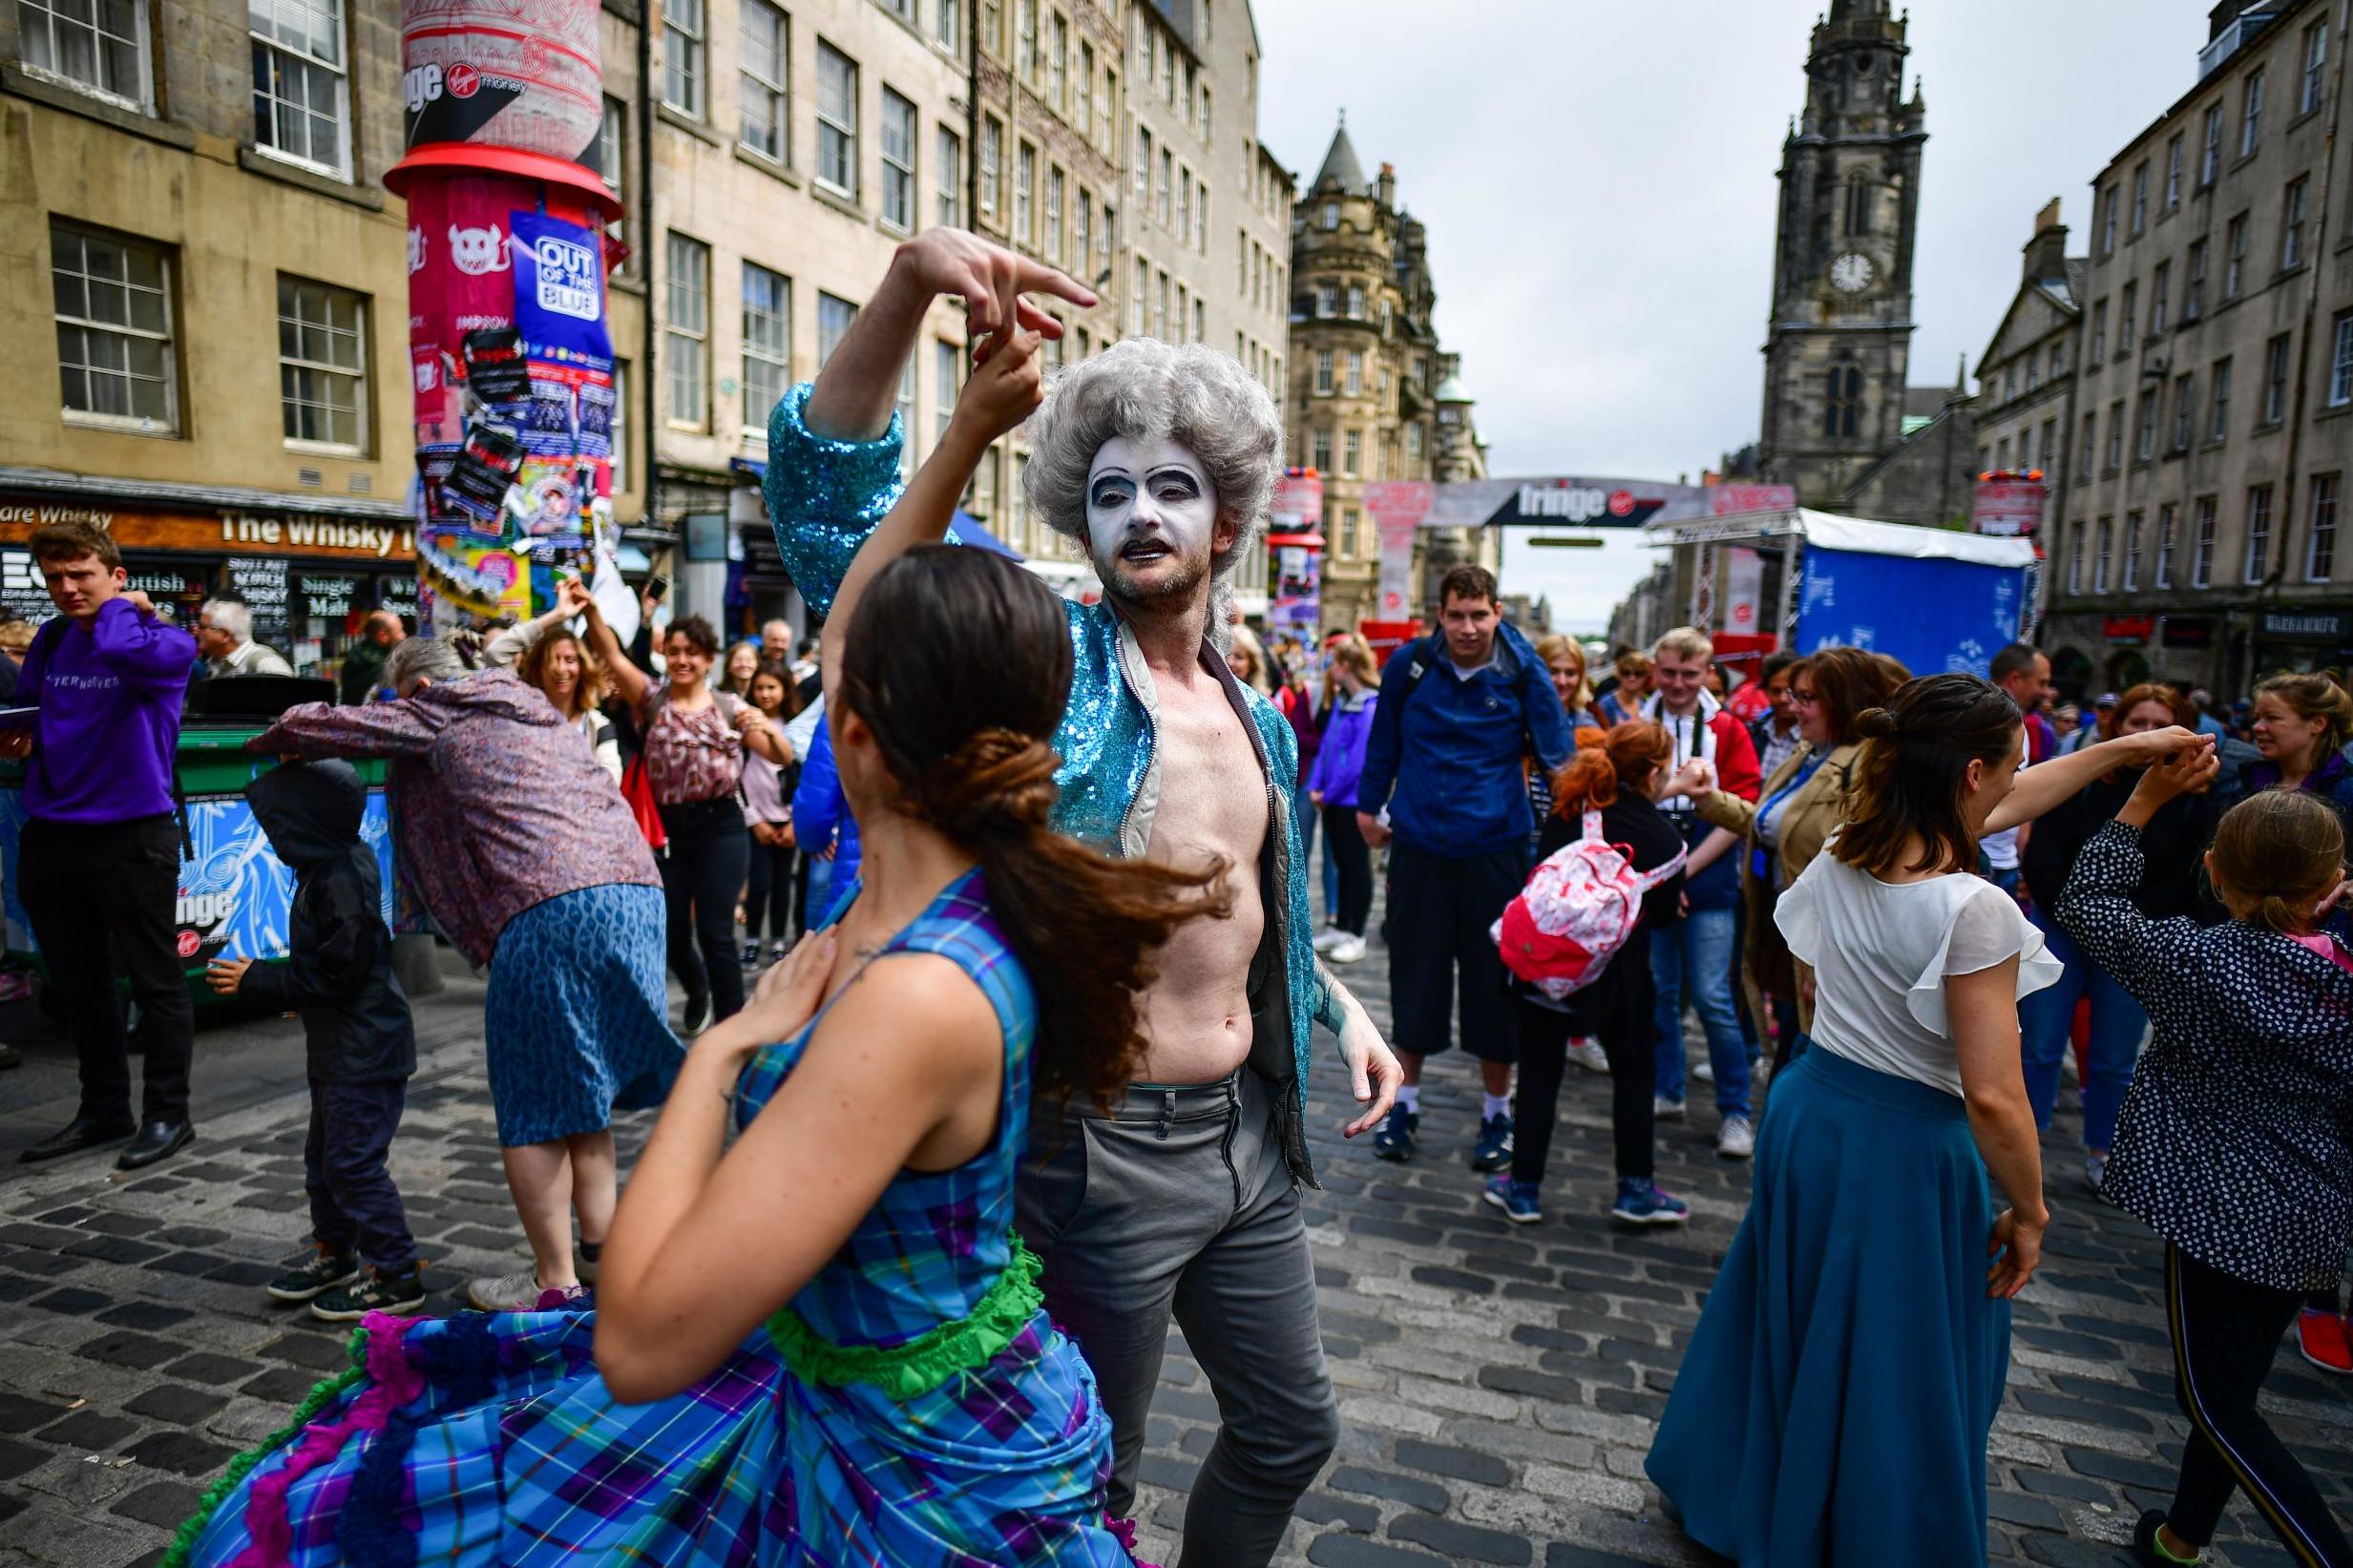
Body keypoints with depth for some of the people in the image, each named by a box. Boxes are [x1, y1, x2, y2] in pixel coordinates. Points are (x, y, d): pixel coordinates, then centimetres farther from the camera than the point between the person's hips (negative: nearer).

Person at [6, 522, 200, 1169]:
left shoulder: (166, 641, -9)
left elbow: (120, 651, -32)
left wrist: (120, 607, -12)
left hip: (132, 835, -7)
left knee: (154, 980, 3)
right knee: (77, 984, 15)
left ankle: (167, 1115, 14)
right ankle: (104, 1110, 29)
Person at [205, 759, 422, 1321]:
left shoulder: (342, 880, -24)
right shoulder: (328, 869, 7)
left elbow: (336, 976, -23)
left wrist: (257, 982, -16)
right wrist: (266, 979, 13)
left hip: (364, 1052, -10)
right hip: (338, 1048, 10)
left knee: (353, 1160, -4)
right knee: (324, 1154, 21)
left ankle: (395, 1274, 6)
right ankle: (333, 1253, 36)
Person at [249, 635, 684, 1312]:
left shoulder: (436, 715, 10)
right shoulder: (534, 710, 29)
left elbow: (315, 724, 13)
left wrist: (270, 742, 34)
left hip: (548, 907, -8)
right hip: (635, 885, 8)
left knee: (533, 1106, 4)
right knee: (581, 1090, 18)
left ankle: (556, 1282, 10)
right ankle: (598, 1253, 22)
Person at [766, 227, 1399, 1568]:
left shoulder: (1260, 721, 8)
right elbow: (827, 483, -20)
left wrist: (1341, 1010, 14)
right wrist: (910, 283, -33)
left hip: (1248, 1130, 7)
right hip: (1102, 1143, -6)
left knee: (1291, 1429, 24)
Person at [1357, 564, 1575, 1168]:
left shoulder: (1525, 675, -6)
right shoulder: (1409, 664, -3)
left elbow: (1558, 760, 1)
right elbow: (1383, 742, 11)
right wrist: (1369, 806, 15)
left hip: (1495, 847, -1)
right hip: (1419, 845, 1)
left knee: (1494, 981, 8)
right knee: (1414, 976, 10)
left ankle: (1497, 1114, 25)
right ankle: (1406, 1102, 27)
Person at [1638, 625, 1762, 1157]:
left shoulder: (1728, 731, 1)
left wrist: (1684, 869, -12)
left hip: (1708, 882, -3)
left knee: (1712, 998, -4)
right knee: (1659, 992, 11)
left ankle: (1736, 1112, 9)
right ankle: (1666, 1091, 26)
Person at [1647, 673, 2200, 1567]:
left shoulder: (1841, 858, -3)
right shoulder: (1974, 908, -24)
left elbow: (1999, 810, 15)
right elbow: (1993, 1099, -22)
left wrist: (2119, 750, 22)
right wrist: (2028, 1214, -6)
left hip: (1809, 1112, 7)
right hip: (1903, 1150, -7)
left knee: (1789, 1324, 25)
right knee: (1891, 1368, 12)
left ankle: (1736, 1495, 45)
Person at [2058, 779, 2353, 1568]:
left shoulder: (2196, 962, -17)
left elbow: (2085, 903, -5)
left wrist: (2146, 798, -2)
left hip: (2218, 1208, -6)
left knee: (2214, 1398, 8)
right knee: (2230, 1384, 20)